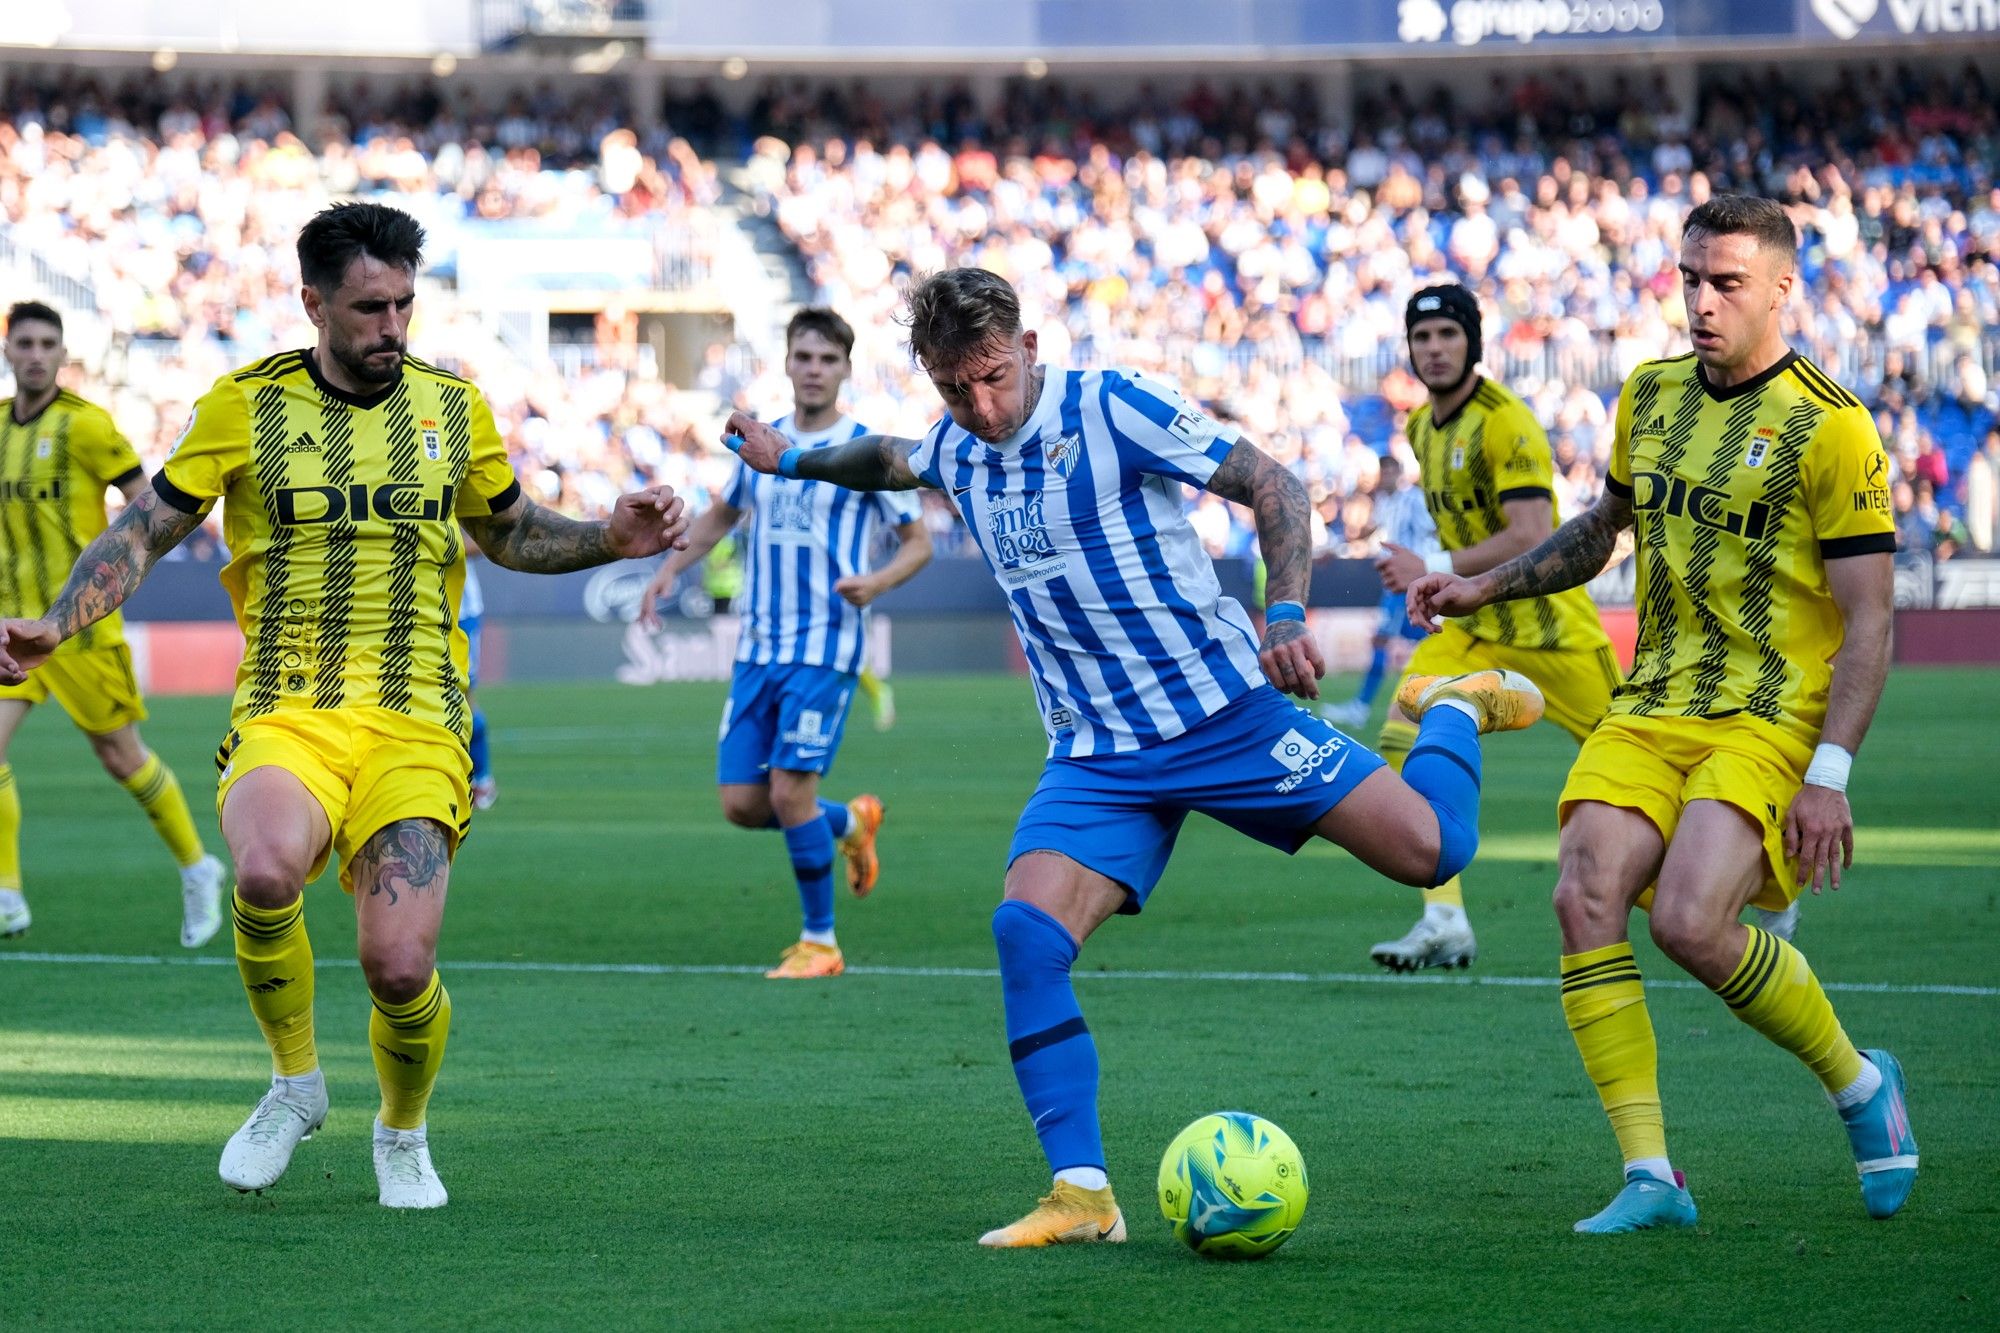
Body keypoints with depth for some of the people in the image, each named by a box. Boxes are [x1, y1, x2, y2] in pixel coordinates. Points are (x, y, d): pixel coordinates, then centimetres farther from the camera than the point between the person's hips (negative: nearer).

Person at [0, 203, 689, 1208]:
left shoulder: (451, 406, 11)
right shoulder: (243, 406, 5)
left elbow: (510, 534, 27)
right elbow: (144, 530, 9)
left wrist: (610, 539, 10)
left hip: (416, 726, 1)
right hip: (284, 718, -1)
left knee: (400, 967, -16)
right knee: (266, 869, -35)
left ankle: (402, 1133, 19)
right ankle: (294, 1081, -5)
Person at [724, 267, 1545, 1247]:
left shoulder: (1114, 409, -13)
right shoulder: (957, 450, 6)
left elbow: (1270, 486, -11)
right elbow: (885, 462, 32)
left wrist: (1285, 613, -24)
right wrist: (791, 459, 42)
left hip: (1223, 712, -5)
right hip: (1097, 755, 5)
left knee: (1428, 850, -12)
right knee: (1025, 933, -19)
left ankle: (1454, 711, 24)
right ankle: (1082, 1195, -14)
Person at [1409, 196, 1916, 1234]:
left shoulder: (1829, 428, -8)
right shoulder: (1649, 397, 11)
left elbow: (1868, 620, -9)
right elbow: (1603, 527, 31)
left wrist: (1828, 775, -17)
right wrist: (1485, 587, 19)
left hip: (1768, 725, -6)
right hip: (1649, 711, 6)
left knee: (1689, 922, -24)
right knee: (1585, 896, -18)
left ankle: (1859, 1084, 3)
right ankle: (1649, 1178, -14)